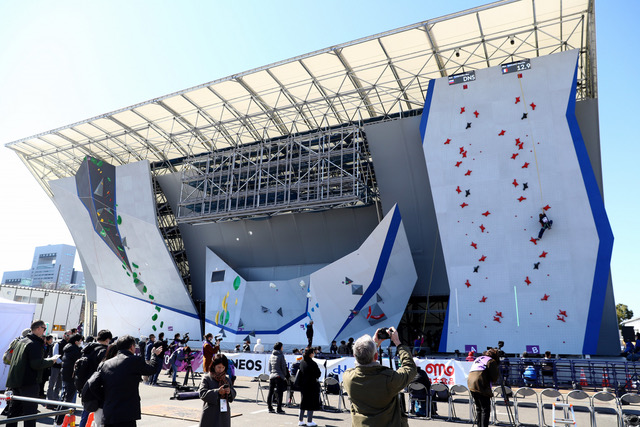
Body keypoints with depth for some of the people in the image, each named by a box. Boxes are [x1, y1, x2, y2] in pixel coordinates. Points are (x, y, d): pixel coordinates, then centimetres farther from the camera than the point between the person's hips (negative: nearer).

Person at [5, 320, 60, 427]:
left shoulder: (21, 341, 13)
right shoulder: (36, 344, -16)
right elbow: (37, 364, -23)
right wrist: (51, 360, -9)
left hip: (15, 381, 9)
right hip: (29, 383, -9)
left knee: (14, 410, 18)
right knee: (30, 410, -3)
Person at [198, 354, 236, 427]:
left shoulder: (226, 379, 11)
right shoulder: (206, 378, -3)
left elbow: (233, 394, 12)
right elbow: (202, 394, -14)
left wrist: (229, 392, -11)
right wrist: (217, 391, -24)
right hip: (210, 415, -4)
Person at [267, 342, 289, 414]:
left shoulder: (271, 356, 10)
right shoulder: (281, 355, -8)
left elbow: (269, 367, 13)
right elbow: (283, 367, -7)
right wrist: (285, 375, 6)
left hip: (271, 376, 6)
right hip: (279, 376, -6)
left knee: (270, 392, 10)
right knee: (280, 393, -1)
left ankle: (270, 408, 14)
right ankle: (279, 409, -1)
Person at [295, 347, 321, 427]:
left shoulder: (302, 362, 3)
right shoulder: (312, 363, -18)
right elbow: (318, 374, -13)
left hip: (303, 385, 7)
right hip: (311, 385, -7)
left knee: (304, 402, 15)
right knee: (311, 403, 3)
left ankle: (300, 420, 20)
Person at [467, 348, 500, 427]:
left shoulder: (477, 359, 24)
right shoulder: (491, 361, 1)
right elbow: (494, 378, -3)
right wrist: (497, 372, 16)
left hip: (471, 385, 7)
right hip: (482, 387, -7)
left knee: (478, 408, 17)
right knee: (485, 409, -2)